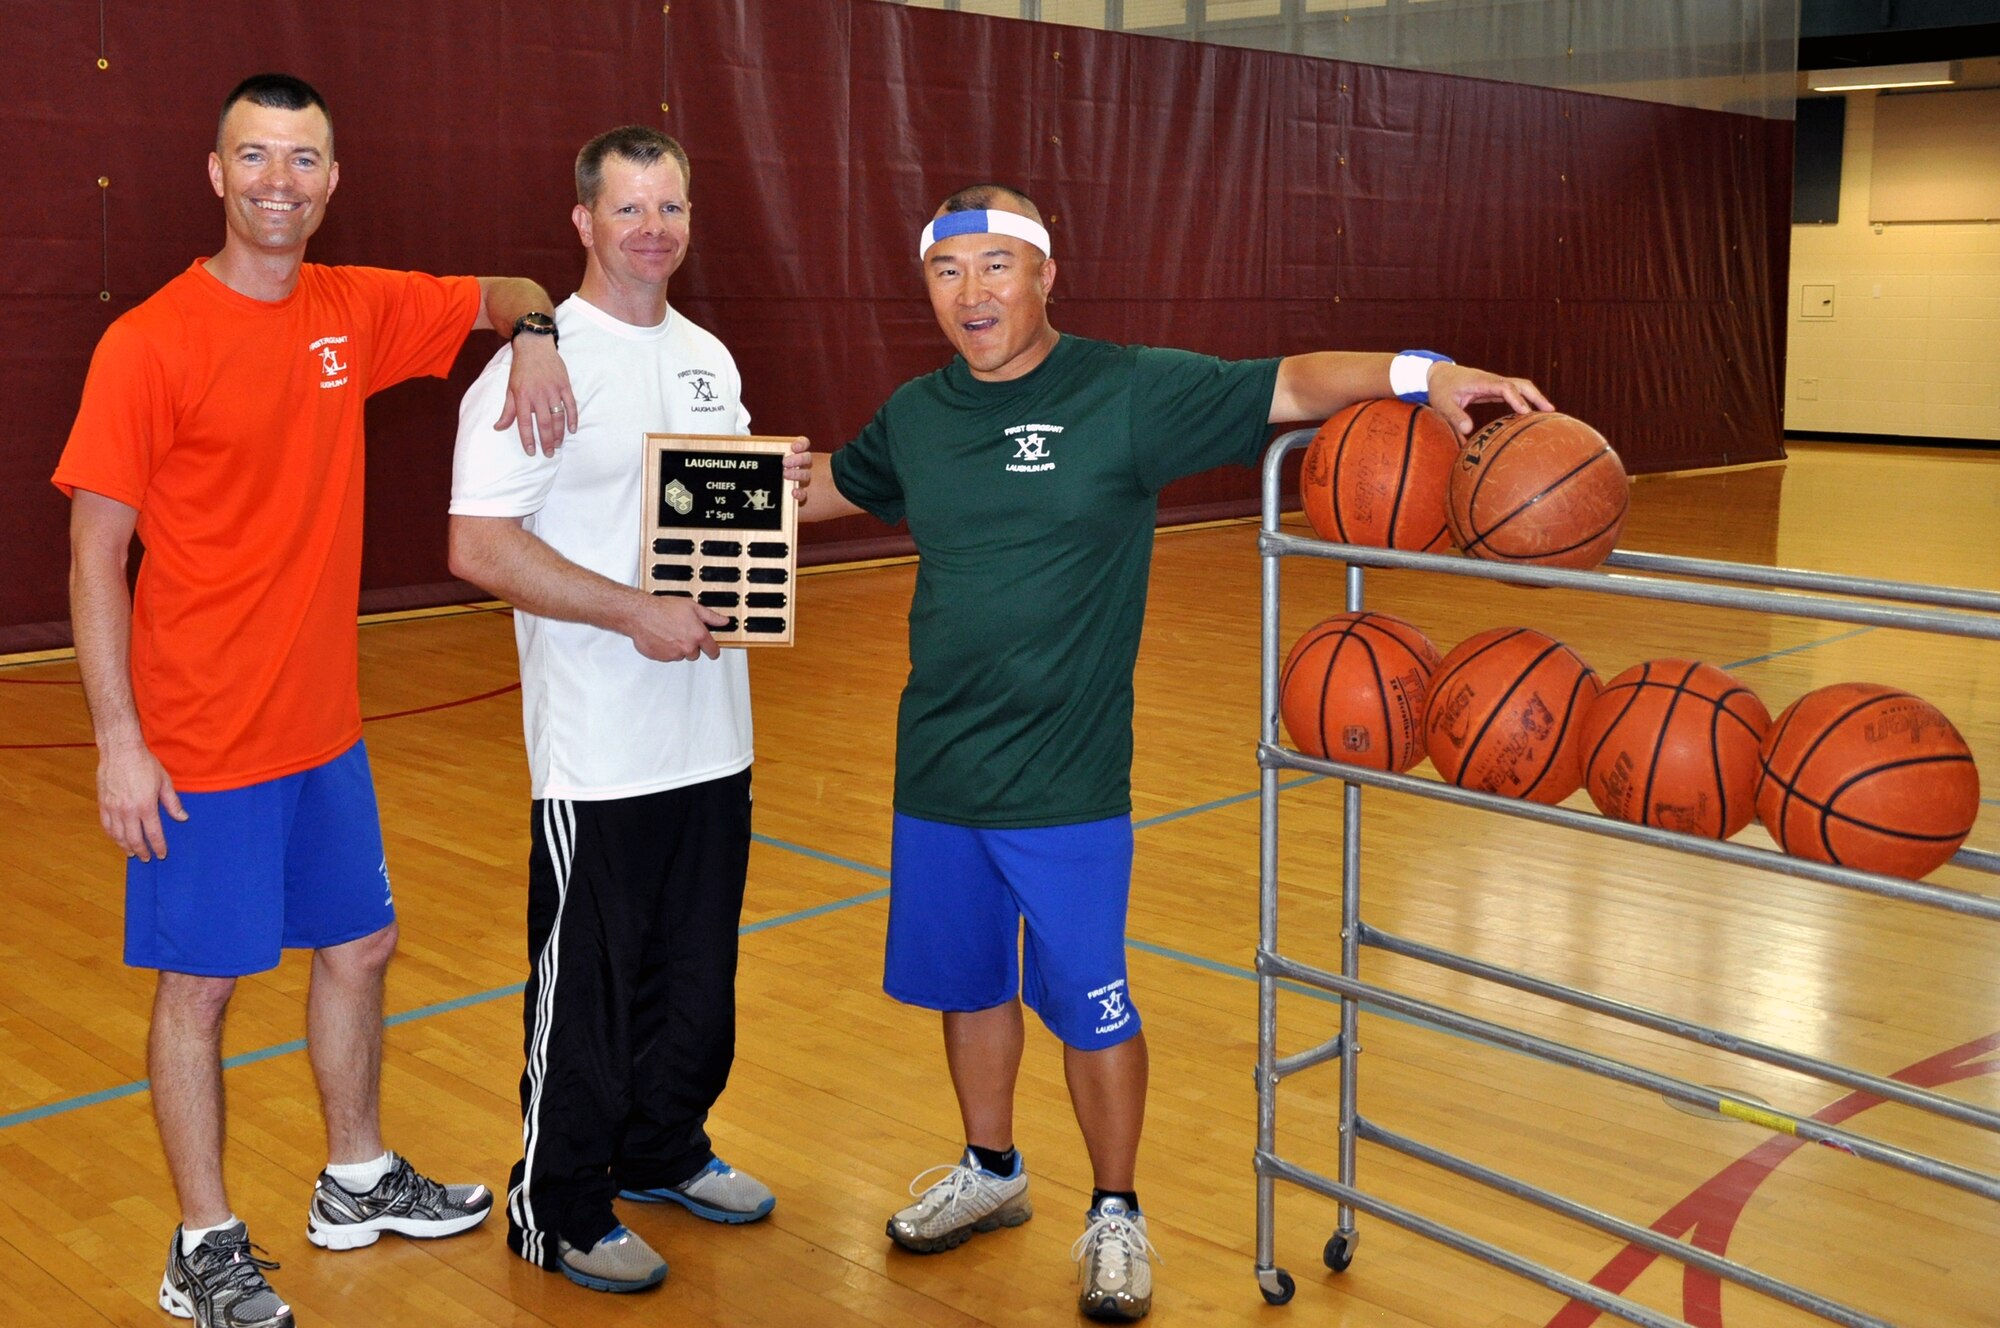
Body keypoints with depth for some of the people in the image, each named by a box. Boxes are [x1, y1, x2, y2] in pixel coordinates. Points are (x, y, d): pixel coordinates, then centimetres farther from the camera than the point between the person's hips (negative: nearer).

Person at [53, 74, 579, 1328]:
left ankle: (358, 1180, 38)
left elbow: (505, 294, 16)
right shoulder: (150, 342, -14)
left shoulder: (357, 311, 1)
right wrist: (119, 740, -15)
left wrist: (535, 334, -9)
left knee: (358, 946, 17)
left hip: (324, 724, 6)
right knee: (200, 982, 6)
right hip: (202, 740, -6)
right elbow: (97, 551, -12)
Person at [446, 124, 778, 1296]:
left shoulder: (709, 359, 12)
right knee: (587, 988, 5)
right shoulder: (538, 362, -12)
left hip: (715, 740, 7)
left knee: (698, 973, 18)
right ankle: (558, 1210, 22)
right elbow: (480, 546, -19)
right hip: (600, 753, -7)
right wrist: (638, 613, -23)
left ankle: (664, 1150, 38)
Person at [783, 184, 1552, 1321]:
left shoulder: (1130, 392, -9)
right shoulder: (917, 415, 5)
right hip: (936, 771, 5)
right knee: (967, 984, 18)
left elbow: (1290, 384, -14)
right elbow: (831, 484, 25)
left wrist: (1420, 373, -29)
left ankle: (1117, 1215, 27)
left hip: (1067, 787, -5)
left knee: (1090, 1005, 5)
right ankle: (991, 1173, 41)